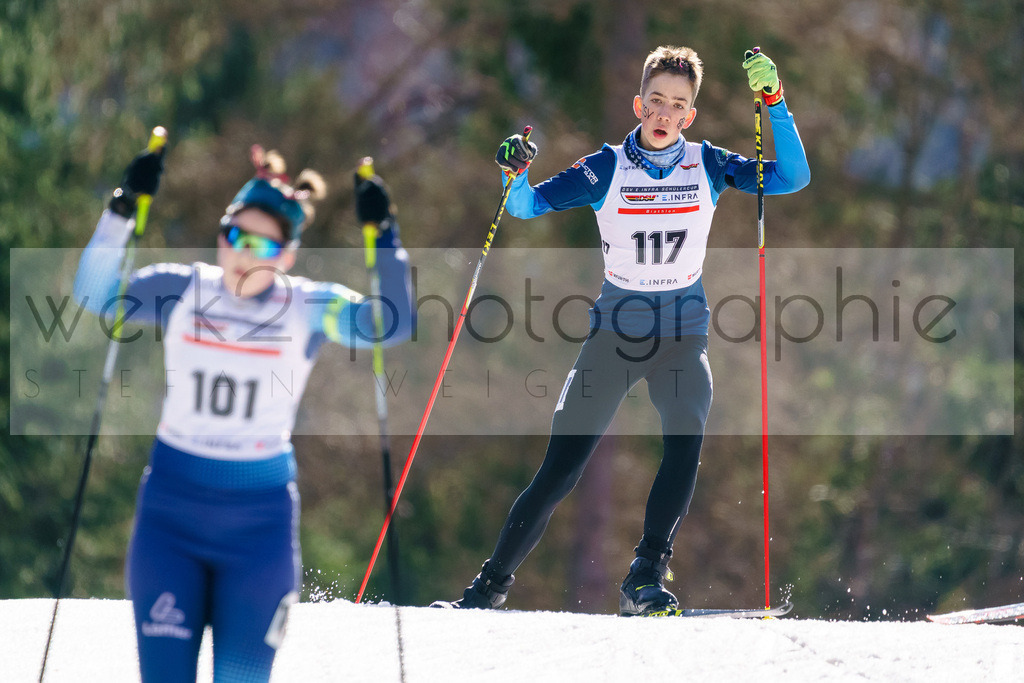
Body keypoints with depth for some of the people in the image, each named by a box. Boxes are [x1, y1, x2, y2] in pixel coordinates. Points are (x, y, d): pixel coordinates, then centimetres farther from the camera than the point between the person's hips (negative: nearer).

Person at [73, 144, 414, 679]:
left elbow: (392, 325, -16)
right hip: (171, 509, 1)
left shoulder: (308, 308, -4)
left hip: (261, 517, -1)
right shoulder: (184, 290, -1)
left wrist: (382, 239, -25)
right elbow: (95, 294, -12)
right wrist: (123, 210, -22)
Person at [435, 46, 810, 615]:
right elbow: (528, 206, -6)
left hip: (683, 332, 1)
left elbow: (792, 179, -5)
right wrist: (516, 172, -28)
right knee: (560, 470, -5)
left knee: (686, 439, -28)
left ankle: (645, 580, -28)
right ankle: (491, 586, 7)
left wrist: (775, 104, -15)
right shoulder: (607, 169, -3)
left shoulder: (708, 165, 1)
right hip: (615, 330, 0)